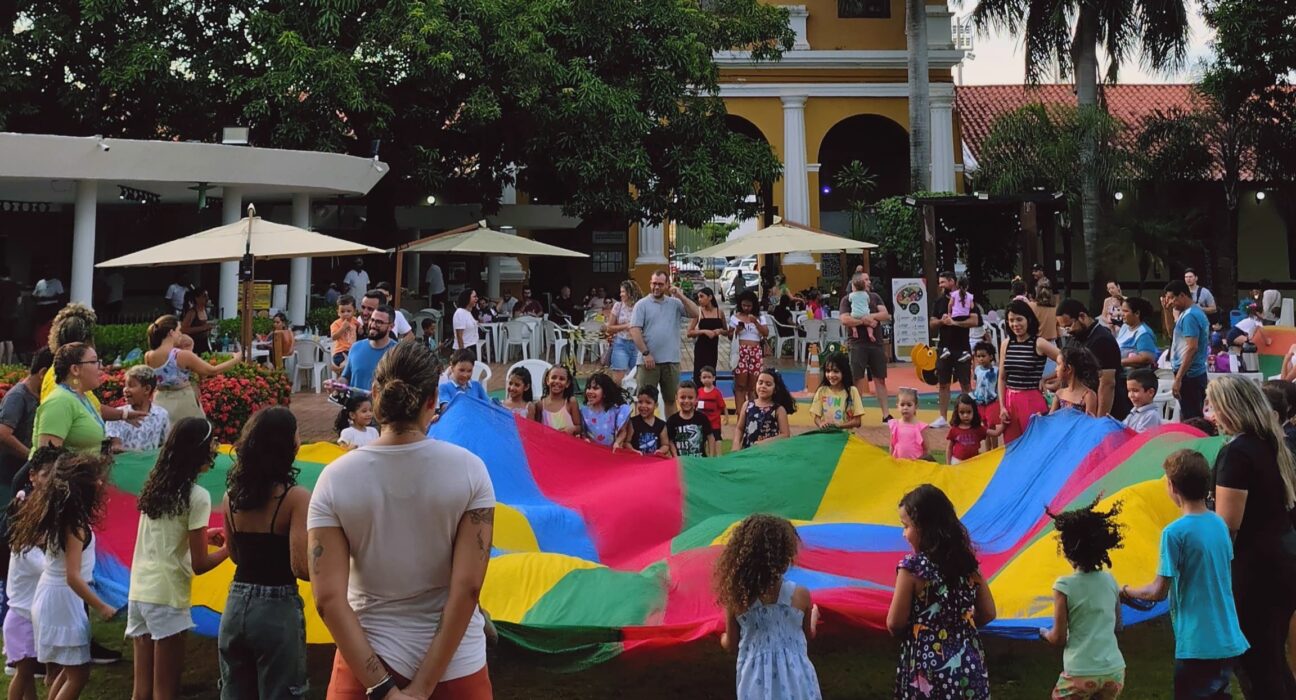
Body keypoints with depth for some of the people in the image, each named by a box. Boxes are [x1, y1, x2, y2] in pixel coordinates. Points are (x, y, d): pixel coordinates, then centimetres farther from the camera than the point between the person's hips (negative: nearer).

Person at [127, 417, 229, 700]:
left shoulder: (155, 486, 8)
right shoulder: (197, 496, -12)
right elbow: (199, 565, -11)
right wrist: (228, 548, 4)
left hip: (139, 593, 7)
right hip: (166, 598, -7)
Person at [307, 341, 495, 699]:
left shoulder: (335, 478, -10)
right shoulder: (468, 469, -11)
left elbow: (328, 598, -15)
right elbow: (467, 587, -16)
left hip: (368, 657, 0)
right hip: (455, 659, 1)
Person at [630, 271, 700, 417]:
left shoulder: (675, 303, 8)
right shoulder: (642, 304, -1)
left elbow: (695, 313, 0)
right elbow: (634, 330, -7)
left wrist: (681, 296, -9)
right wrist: (645, 353, -14)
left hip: (671, 361, 3)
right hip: (649, 360, -3)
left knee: (670, 399, 13)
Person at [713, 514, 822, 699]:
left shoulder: (736, 599, -6)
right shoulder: (800, 595, -10)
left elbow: (731, 646, 6)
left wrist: (723, 638, 30)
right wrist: (814, 616, 31)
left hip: (756, 683, 2)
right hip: (793, 680, -2)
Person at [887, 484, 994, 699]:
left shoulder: (912, 567, -14)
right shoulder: (968, 561, 2)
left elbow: (895, 624, -10)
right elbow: (987, 613, 9)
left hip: (927, 670, -5)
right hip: (968, 666, 5)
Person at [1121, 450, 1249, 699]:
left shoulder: (1174, 533, -17)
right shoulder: (1220, 524, 5)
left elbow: (1159, 592, -14)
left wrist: (1126, 592, 2)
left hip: (1197, 647, -7)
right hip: (1230, 642, 7)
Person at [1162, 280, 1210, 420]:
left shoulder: (1189, 316, -16)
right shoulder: (1195, 311, 14)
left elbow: (1192, 348, -22)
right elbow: (1171, 333, 24)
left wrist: (1178, 378, -23)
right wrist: (1167, 311, 13)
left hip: (1189, 375, -10)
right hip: (1197, 373, 10)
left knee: (1190, 419, -7)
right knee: (1197, 416, 12)